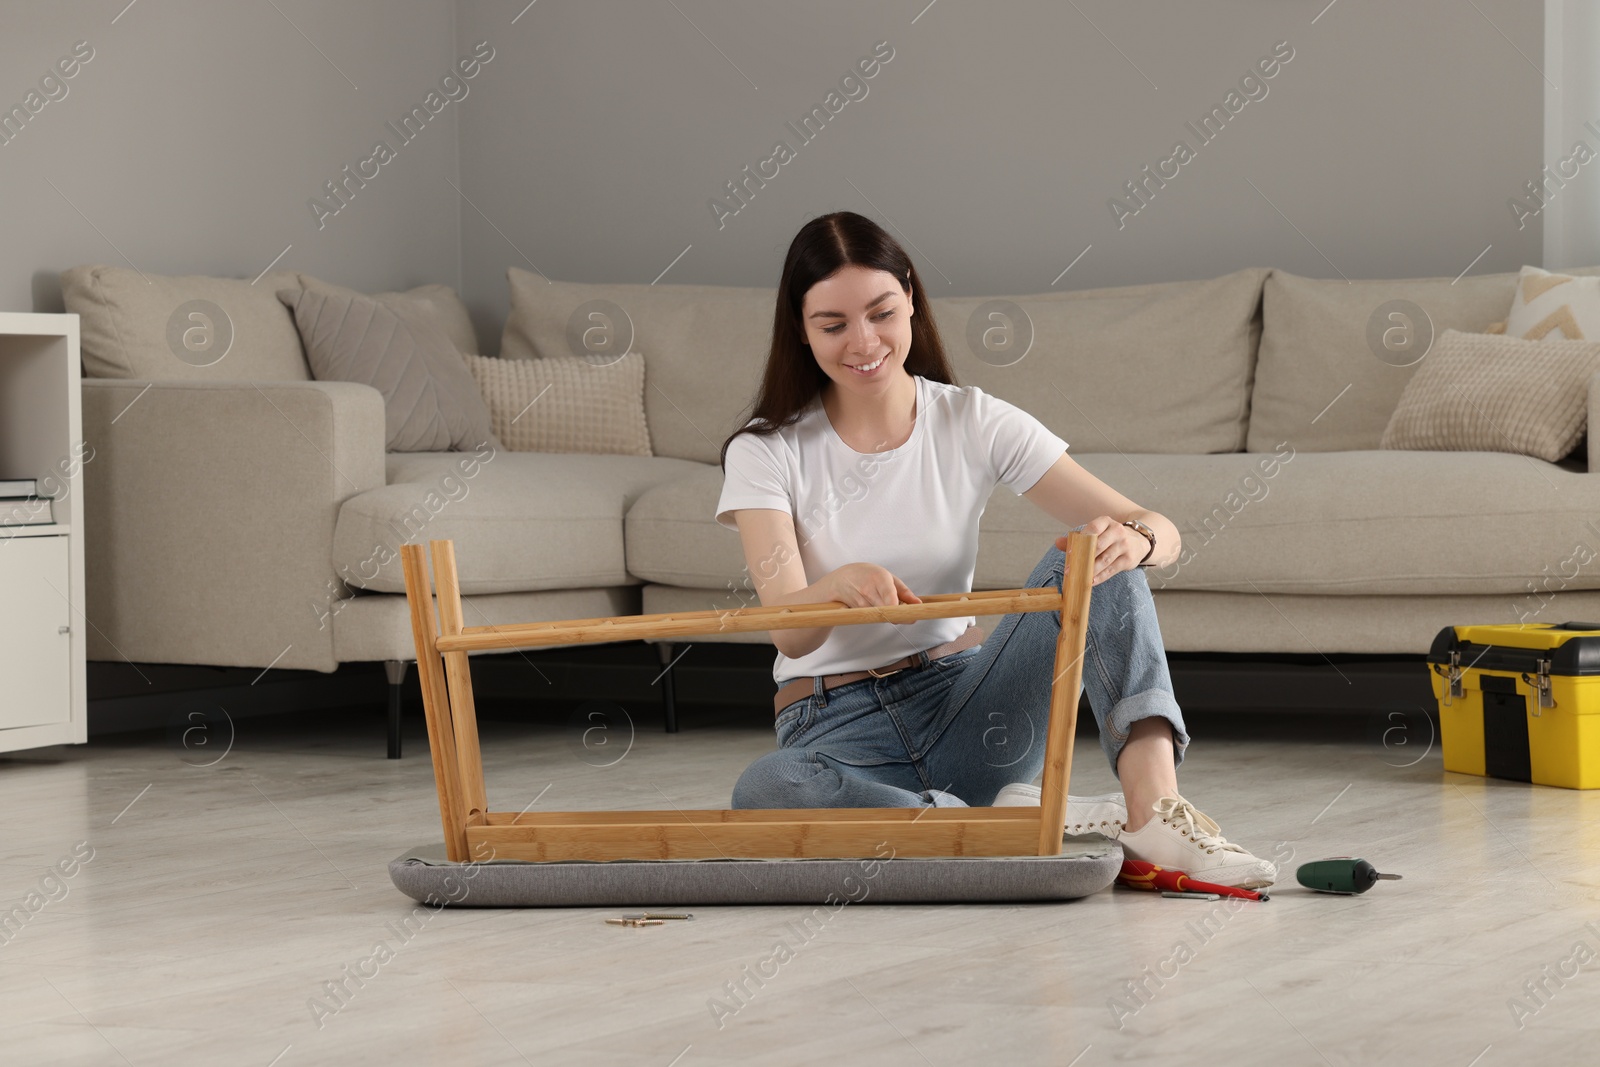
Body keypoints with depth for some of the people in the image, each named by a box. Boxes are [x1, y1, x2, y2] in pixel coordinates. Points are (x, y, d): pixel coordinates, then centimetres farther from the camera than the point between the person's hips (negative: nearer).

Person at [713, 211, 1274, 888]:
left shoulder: (974, 423, 1)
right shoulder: (766, 453, -4)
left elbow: (1161, 531, -6)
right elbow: (788, 632, -19)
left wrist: (1136, 539, -31)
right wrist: (837, 586, -42)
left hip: (961, 706, 2)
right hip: (835, 726, -2)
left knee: (1096, 563, -21)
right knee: (763, 792, -38)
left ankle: (1155, 807, -35)